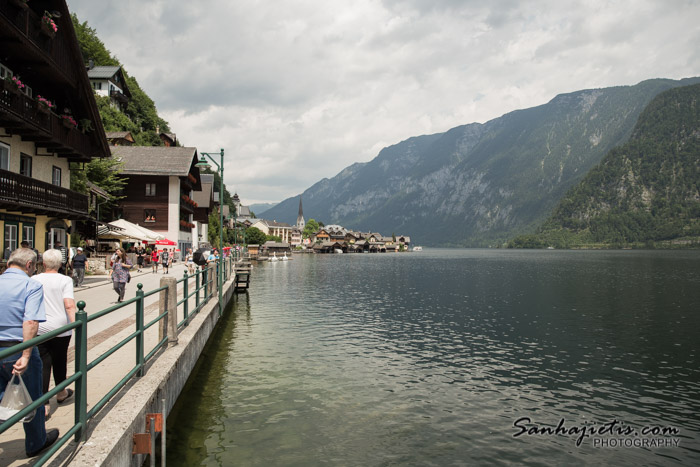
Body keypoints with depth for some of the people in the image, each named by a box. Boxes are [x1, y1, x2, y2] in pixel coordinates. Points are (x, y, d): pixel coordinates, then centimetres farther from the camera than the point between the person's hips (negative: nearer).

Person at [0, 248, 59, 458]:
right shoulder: (31, 285, -12)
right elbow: (31, 322, -24)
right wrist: (25, 356, -25)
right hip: (17, 351, -5)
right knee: (31, 399, 14)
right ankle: (36, 443, 32)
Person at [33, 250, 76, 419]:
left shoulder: (34, 280, 1)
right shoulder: (65, 280, -7)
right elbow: (69, 305, -17)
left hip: (38, 329, 1)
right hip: (60, 328, -1)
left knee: (43, 364, 3)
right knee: (59, 361, 17)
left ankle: (43, 404, -3)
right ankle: (61, 393, 37)